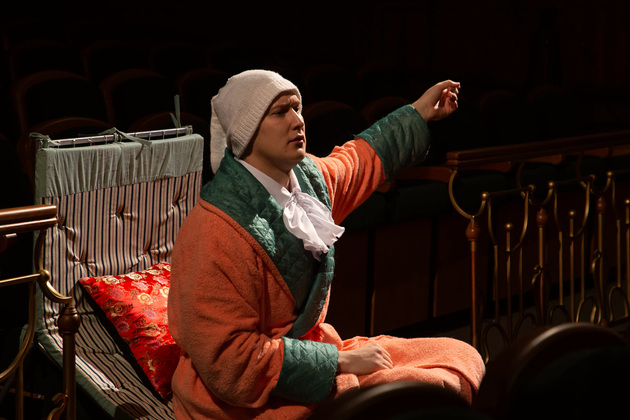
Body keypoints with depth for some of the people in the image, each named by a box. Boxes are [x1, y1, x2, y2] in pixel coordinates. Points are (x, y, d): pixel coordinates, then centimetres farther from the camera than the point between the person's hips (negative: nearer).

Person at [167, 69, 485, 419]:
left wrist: (419, 113, 35)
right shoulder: (218, 233, -25)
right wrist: (341, 361, -22)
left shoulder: (309, 176, 3)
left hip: (310, 353, 9)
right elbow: (229, 364, -25)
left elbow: (357, 162, 30)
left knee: (464, 360, 3)